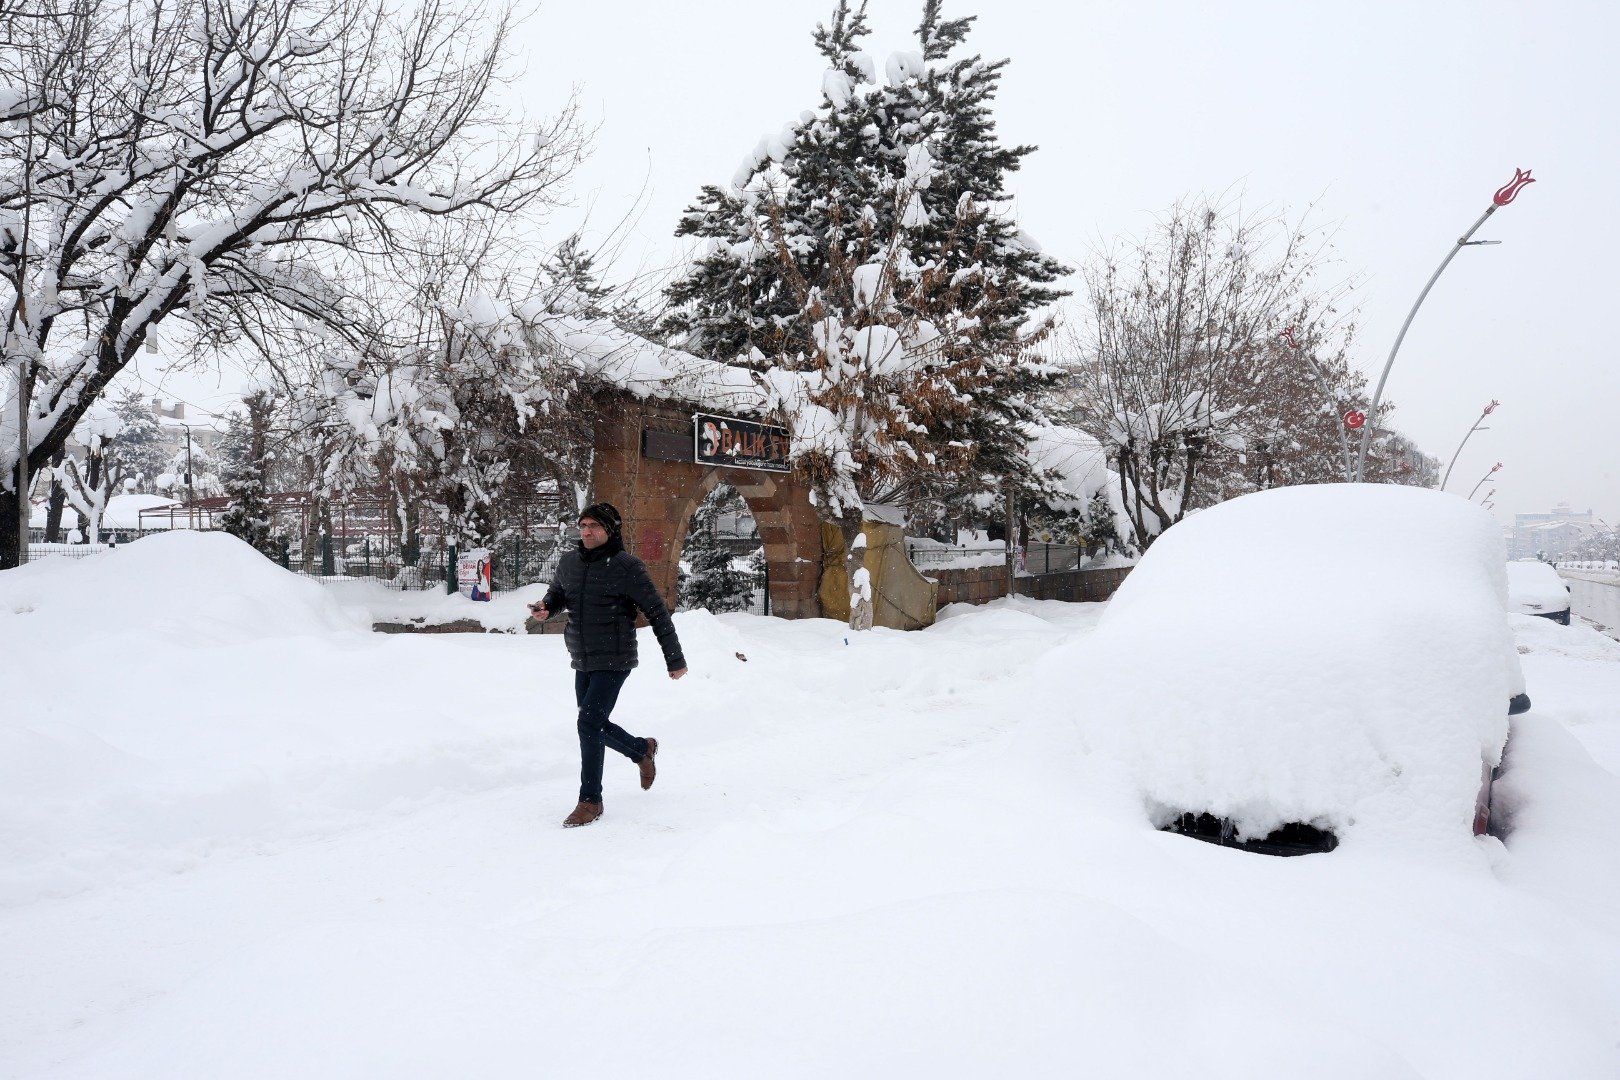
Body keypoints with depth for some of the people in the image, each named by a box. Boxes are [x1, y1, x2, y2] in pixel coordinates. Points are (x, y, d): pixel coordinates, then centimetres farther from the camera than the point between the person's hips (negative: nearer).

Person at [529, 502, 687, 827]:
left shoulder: (627, 567, -12)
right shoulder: (569, 563, 3)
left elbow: (658, 613, -8)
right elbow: (556, 592, 22)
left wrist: (674, 659, -5)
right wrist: (545, 608, -3)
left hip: (613, 661, -6)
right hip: (582, 662, 7)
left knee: (589, 723, -14)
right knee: (596, 726, 14)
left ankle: (590, 801, -1)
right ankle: (643, 750, 42)